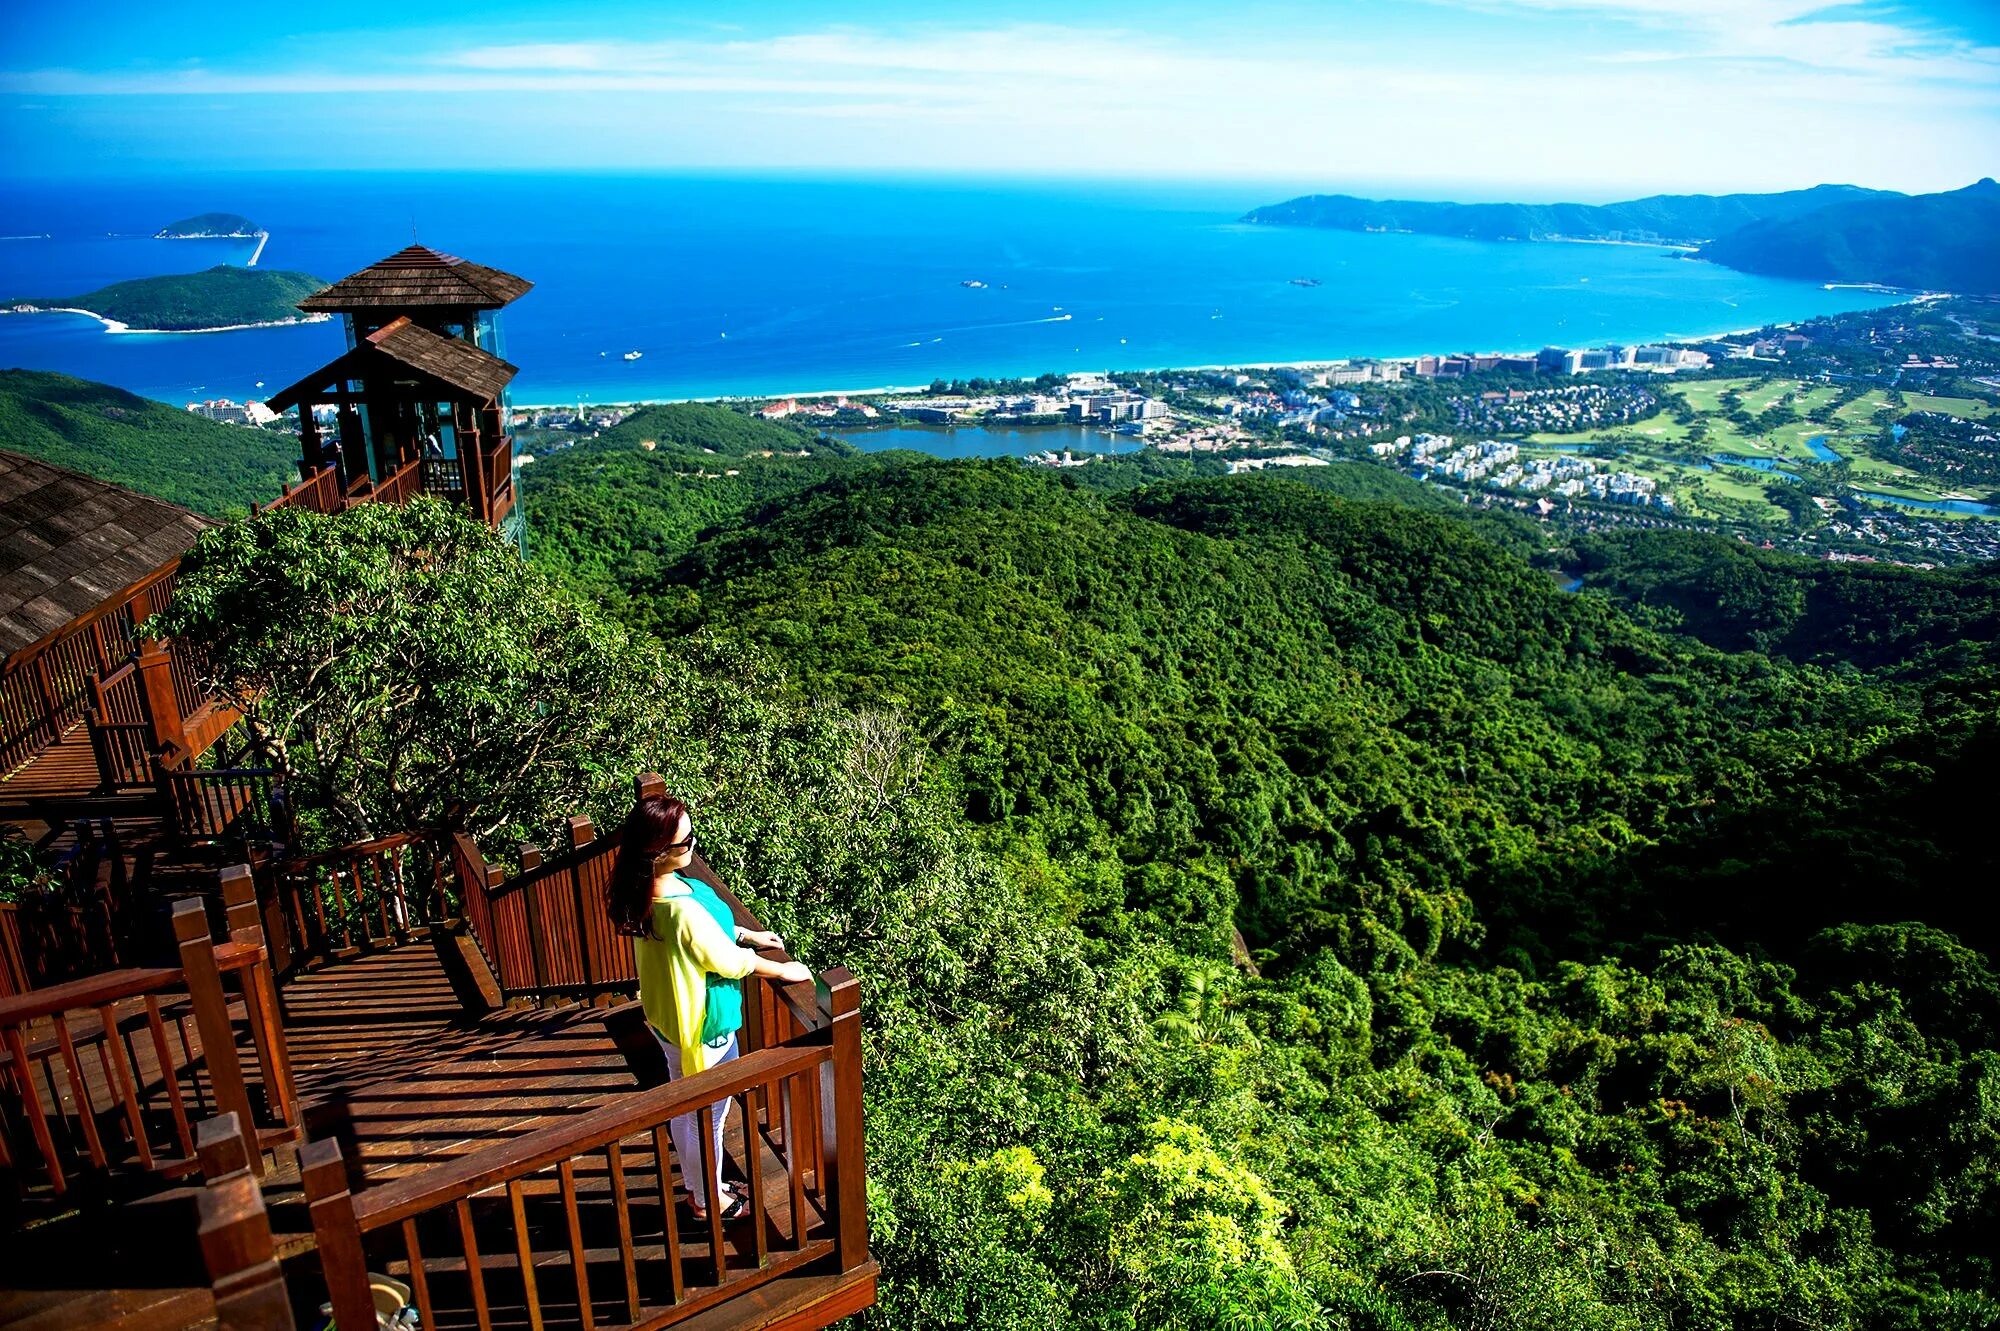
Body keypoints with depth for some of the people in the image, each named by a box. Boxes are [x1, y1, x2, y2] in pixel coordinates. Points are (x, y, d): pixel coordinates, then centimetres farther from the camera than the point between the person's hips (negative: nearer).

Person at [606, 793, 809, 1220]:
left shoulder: (647, 889, -11)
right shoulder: (683, 911, -39)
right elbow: (728, 960, -23)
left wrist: (749, 935, 11)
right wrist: (784, 970, -9)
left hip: (667, 1020, 9)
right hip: (702, 1029, -9)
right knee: (708, 1116, 17)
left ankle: (695, 1187, 52)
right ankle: (708, 1200, 40)